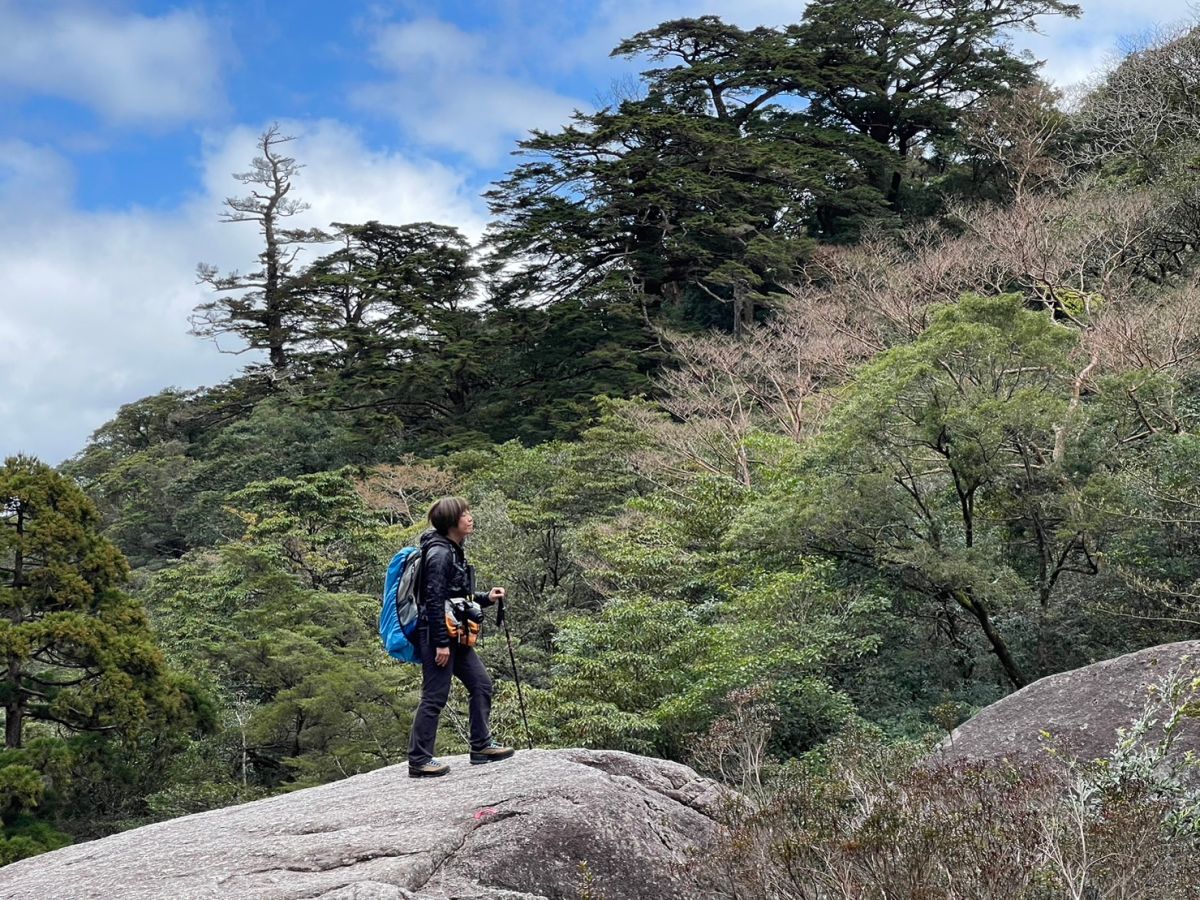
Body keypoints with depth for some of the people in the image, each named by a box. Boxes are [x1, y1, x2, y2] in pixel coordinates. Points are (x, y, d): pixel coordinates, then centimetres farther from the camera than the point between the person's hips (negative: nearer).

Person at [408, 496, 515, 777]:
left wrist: (486, 598, 11)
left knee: (481, 684, 12)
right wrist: (441, 643, -21)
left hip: (455, 635, 10)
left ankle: (481, 746, 21)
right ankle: (418, 761, 3)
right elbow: (434, 600, -20)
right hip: (437, 635, -10)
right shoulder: (439, 553, -17)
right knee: (434, 697, -5)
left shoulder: (454, 551, 13)